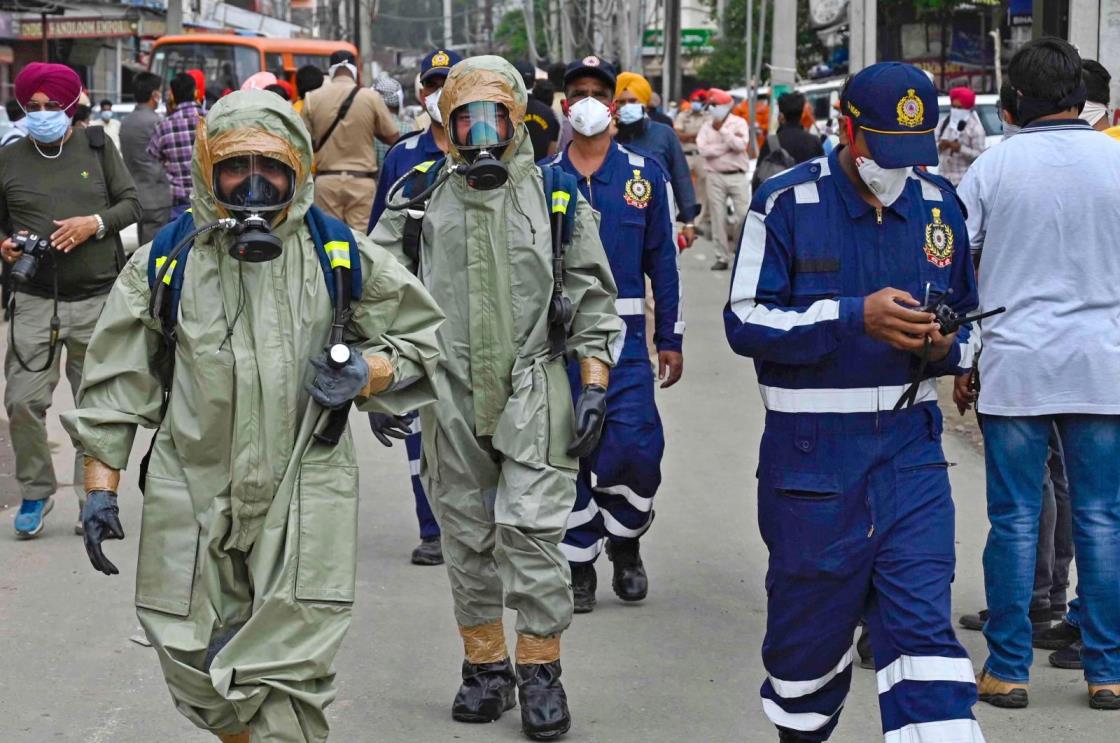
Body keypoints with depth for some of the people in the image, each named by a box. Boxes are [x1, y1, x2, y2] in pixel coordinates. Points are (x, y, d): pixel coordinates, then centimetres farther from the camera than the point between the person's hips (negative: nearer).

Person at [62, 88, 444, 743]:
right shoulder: (165, 260, 4)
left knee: (287, 677, -7)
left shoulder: (342, 255, 2)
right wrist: (101, 485, 4)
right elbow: (117, 380, 9)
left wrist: (368, 373, -7)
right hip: (191, 495, 2)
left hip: (304, 499, -2)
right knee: (195, 668, 9)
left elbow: (422, 334, 14)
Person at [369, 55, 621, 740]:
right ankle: (485, 665, 21)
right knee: (467, 537, 8)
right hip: (451, 395, 2)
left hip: (535, 394, -2)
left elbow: (593, 297, 6)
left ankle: (541, 670, 4)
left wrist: (595, 385, -2)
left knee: (532, 534, -7)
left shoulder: (558, 197, 4)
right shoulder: (420, 199, 6)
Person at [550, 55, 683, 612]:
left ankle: (625, 544, 15)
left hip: (623, 335, -1)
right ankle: (578, 566, 14)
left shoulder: (645, 175, 5)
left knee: (635, 446, -11)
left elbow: (662, 260, 7)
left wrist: (670, 339, 4)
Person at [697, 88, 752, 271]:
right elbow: (703, 149, -7)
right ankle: (722, 257, 7)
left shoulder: (739, 123, 3)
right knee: (718, 218, 1)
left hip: (737, 175, -2)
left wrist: (722, 129, -11)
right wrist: (729, 145, -10)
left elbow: (741, 145, -14)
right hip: (715, 176, 2)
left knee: (744, 215, -7)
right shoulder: (707, 125, 8)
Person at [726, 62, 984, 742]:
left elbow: (972, 322, 20)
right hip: (811, 452, -2)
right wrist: (857, 316, -21)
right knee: (812, 619, 10)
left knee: (923, 625, -7)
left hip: (909, 450, 3)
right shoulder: (787, 203, -6)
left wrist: (947, 348, -4)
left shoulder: (938, 206, 8)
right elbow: (747, 321, -11)